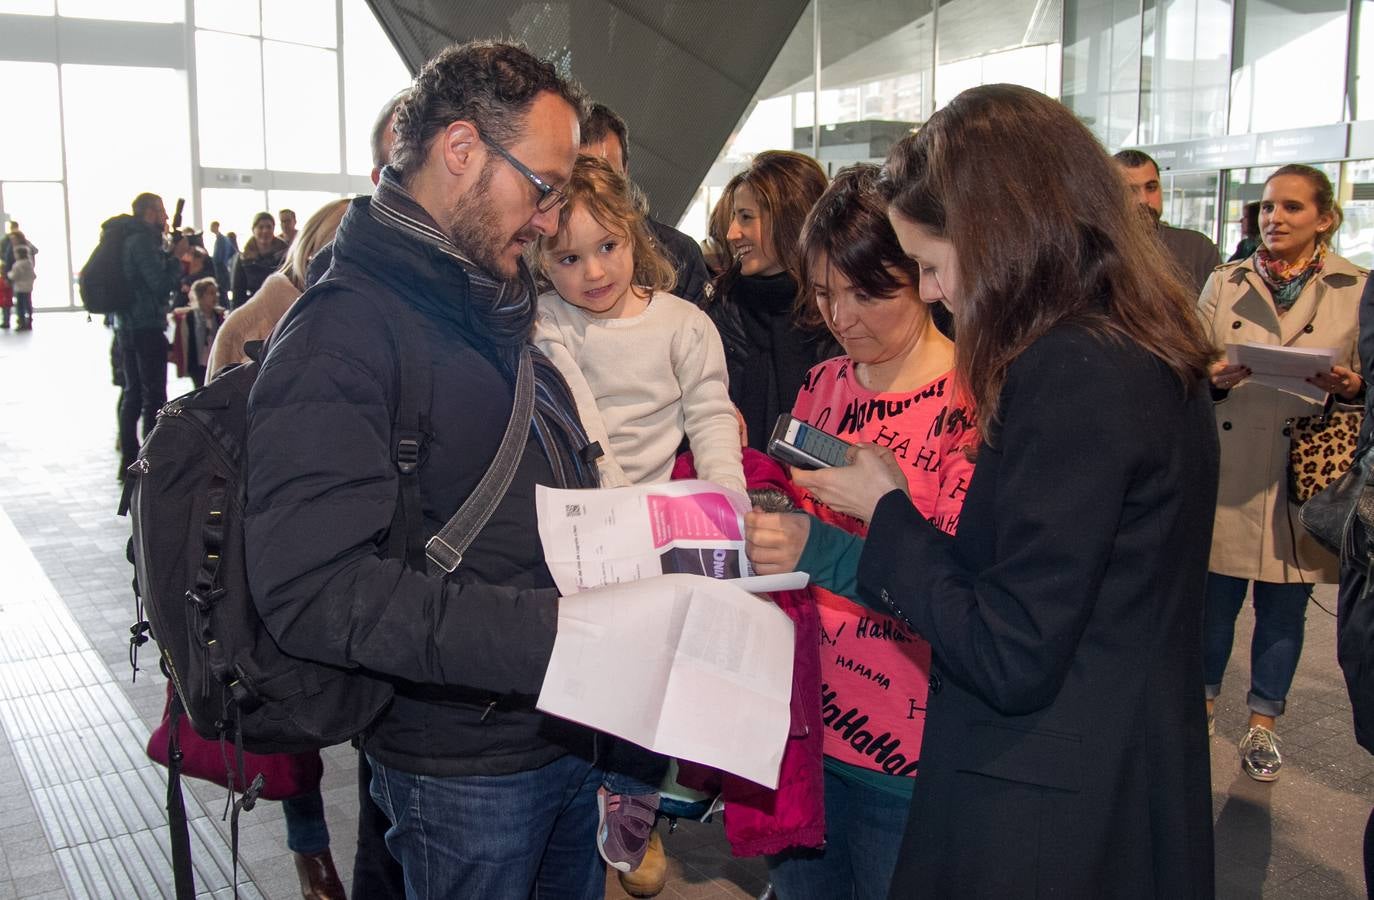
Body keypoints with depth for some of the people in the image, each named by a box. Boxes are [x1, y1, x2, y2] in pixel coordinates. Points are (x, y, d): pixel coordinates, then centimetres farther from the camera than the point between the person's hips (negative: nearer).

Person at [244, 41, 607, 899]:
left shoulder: (493, 308, 11)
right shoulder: (340, 333, -19)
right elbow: (313, 588, -28)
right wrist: (544, 630, -32)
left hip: (570, 726, 8)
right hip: (466, 768, -8)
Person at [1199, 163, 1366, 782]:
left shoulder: (1357, 290, 4)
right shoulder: (1225, 283, 8)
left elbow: (1365, 379, 6)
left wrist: (1350, 385, -16)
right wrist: (1214, 377, -14)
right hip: (1228, 472, 1)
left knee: (1284, 610, 9)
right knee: (1215, 600, 7)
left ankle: (1262, 723, 26)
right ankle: (1202, 700, 29)